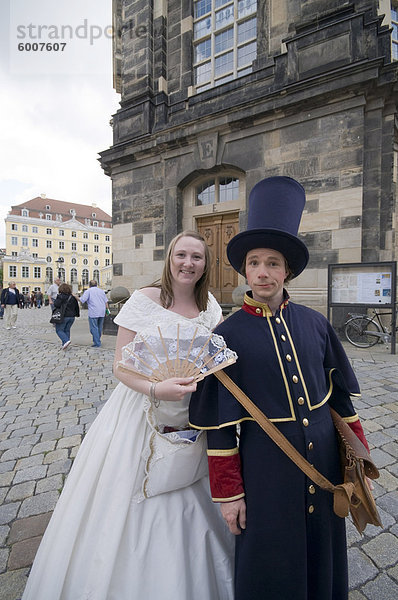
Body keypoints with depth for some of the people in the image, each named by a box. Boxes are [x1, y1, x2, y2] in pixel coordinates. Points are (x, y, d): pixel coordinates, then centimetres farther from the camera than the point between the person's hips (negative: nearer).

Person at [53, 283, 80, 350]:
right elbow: (76, 306, 13)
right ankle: (65, 344, 16)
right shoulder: (73, 297, 8)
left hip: (63, 317, -6)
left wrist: (54, 301, 2)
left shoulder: (60, 296, -11)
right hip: (72, 316, 6)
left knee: (59, 330, 4)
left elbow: (56, 305, -20)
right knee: (67, 330, 15)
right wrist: (77, 314, 25)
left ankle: (66, 340, -17)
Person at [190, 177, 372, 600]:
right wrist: (228, 491, -6)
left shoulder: (315, 323, -3)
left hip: (324, 456, 4)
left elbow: (340, 394, 5)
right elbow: (220, 420, -10)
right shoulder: (228, 335, -13)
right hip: (265, 465, -3)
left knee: (324, 553, 25)